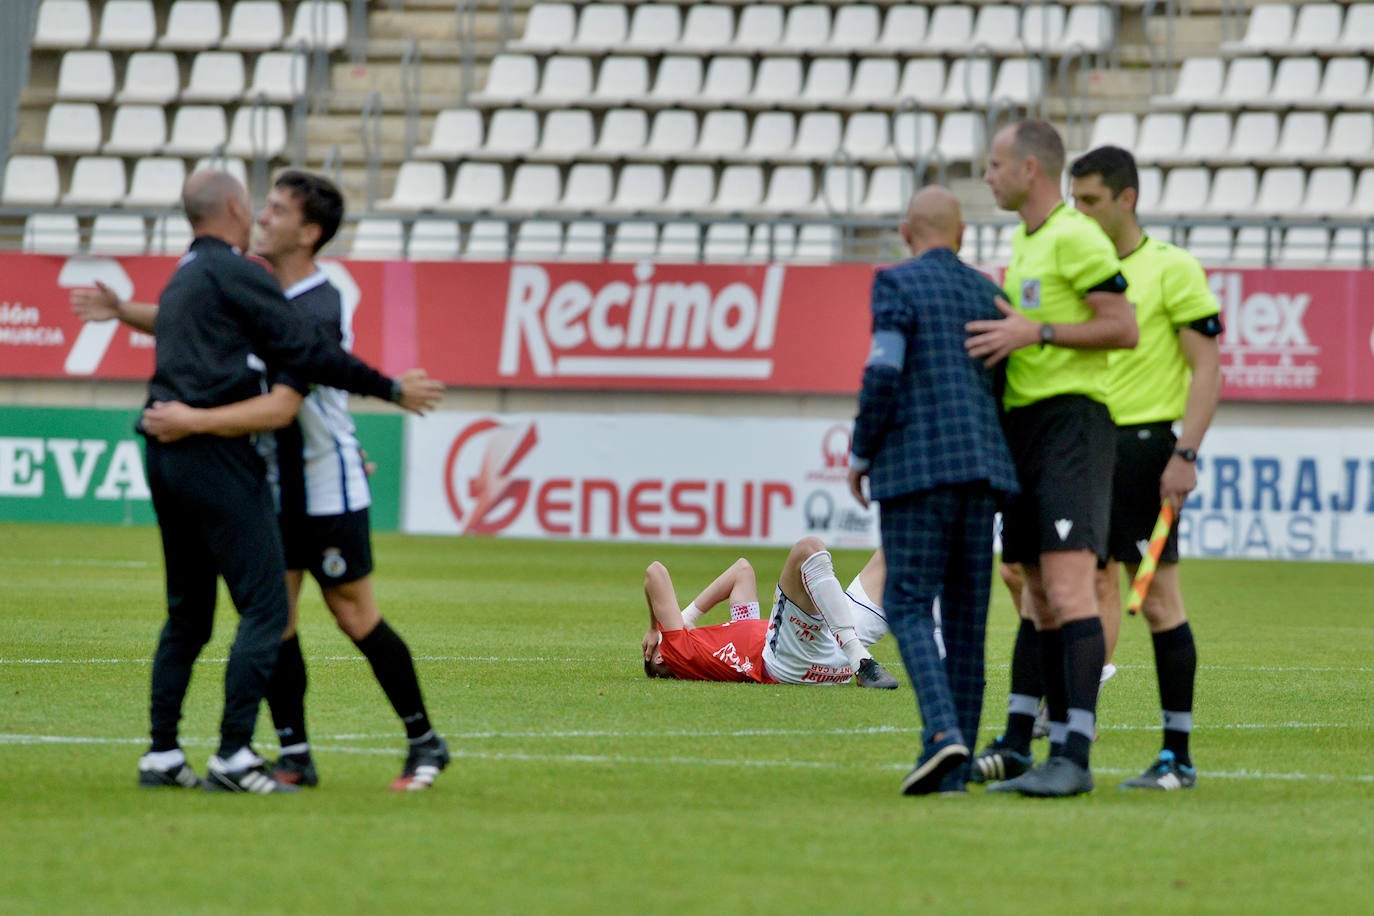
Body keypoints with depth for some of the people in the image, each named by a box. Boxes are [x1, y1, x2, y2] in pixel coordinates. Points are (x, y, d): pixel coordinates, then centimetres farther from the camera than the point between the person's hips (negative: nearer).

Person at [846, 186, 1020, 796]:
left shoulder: (897, 284, -2)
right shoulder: (989, 294, 15)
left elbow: (884, 374, -13)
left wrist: (860, 455, -1)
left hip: (916, 465, -5)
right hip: (981, 468, 5)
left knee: (909, 607, -4)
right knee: (965, 616, 7)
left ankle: (942, 729, -27)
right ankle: (952, 768, 6)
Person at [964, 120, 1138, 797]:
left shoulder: (1075, 237, -10)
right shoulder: (1023, 243, 19)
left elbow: (1124, 329, -15)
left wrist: (1034, 332, -16)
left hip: (1071, 420, -10)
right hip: (1023, 424, 10)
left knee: (1068, 585, -16)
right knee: (1038, 593, 11)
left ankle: (1074, 756, -21)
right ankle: (1019, 745, 13)